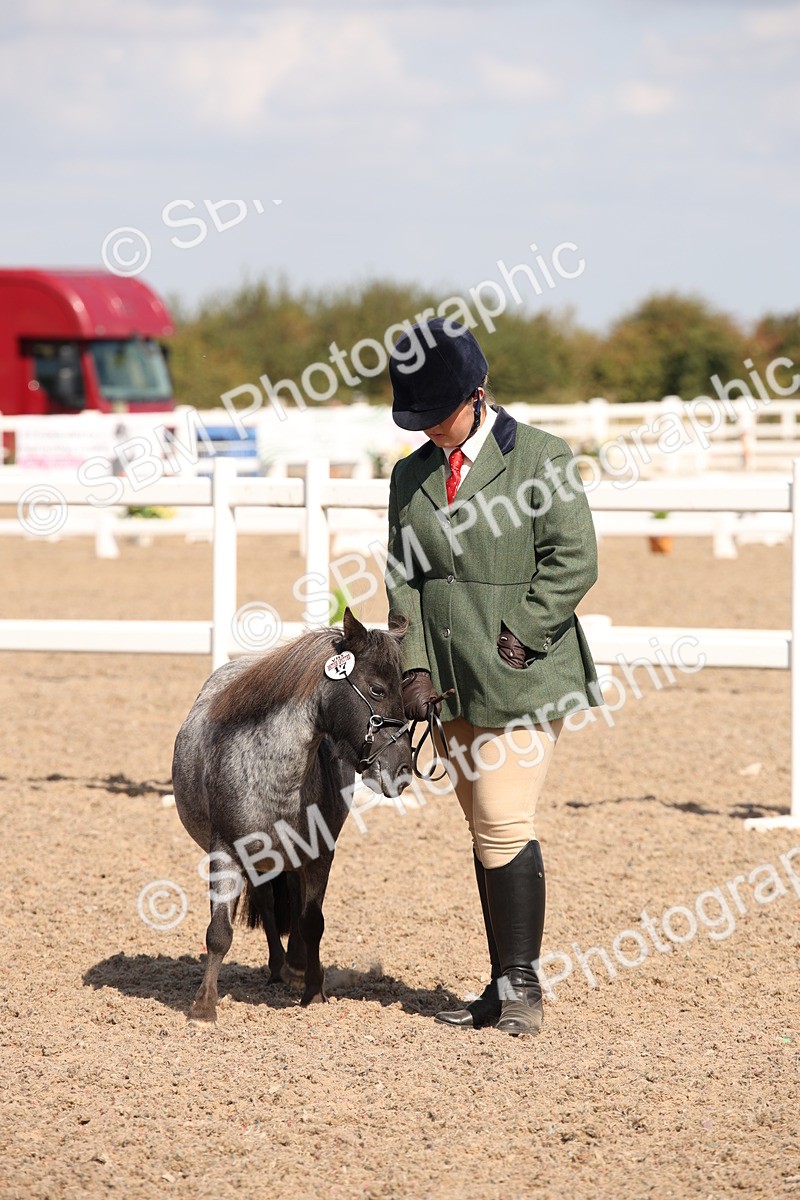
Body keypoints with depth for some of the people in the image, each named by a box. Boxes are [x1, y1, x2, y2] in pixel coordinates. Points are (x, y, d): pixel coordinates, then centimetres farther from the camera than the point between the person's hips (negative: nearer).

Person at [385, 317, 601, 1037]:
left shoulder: (540, 458, -5)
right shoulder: (413, 477, 13)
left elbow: (574, 562, -9)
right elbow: (405, 578, 11)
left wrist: (517, 638, -13)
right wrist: (416, 667, -1)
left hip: (523, 678, -6)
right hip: (453, 684, 6)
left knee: (503, 823, -13)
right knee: (485, 831, 8)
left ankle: (522, 986, -6)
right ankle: (504, 988, 12)